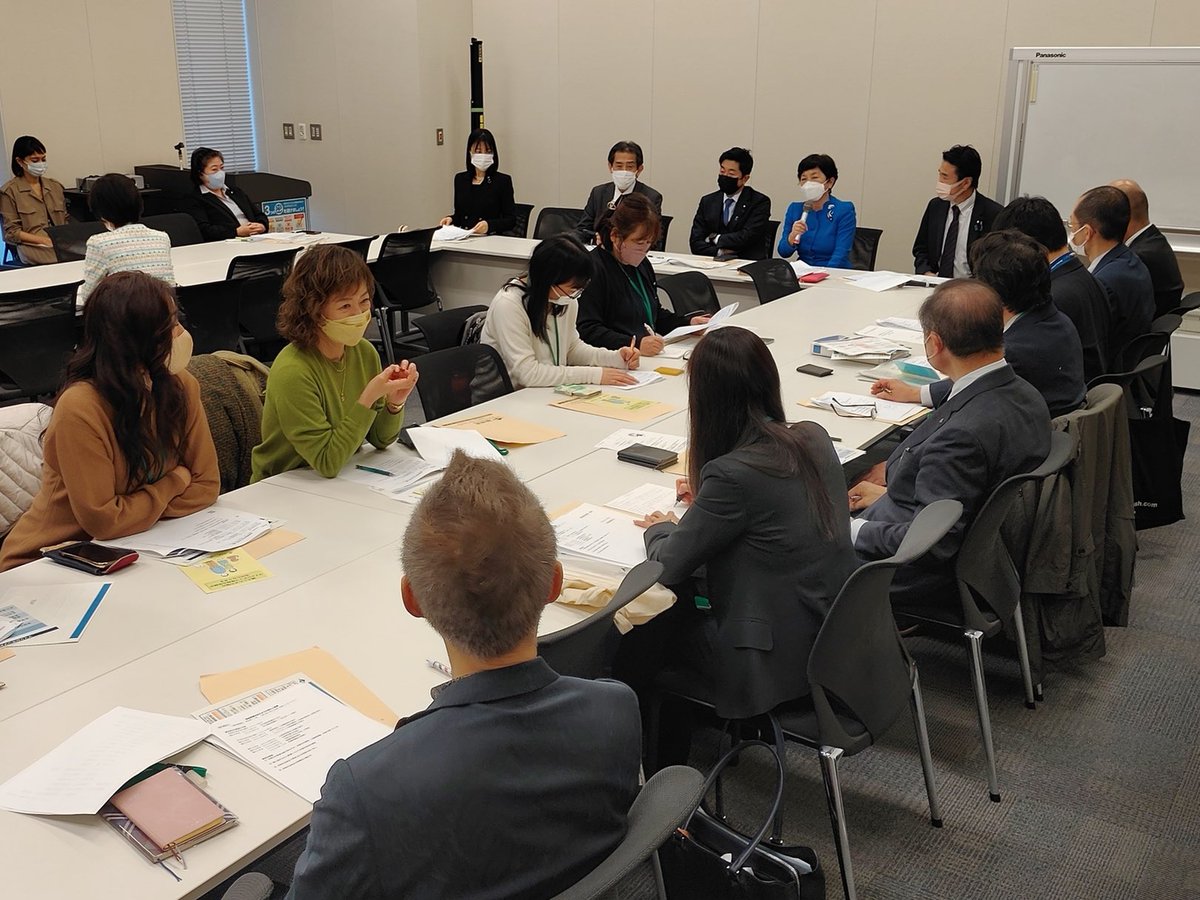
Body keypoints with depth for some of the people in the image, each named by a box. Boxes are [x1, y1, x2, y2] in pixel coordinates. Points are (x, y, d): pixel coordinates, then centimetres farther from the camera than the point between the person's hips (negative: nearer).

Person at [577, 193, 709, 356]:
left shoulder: (642, 264, 19)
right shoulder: (593, 269, -13)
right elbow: (587, 331, -21)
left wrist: (688, 323, 14)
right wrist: (634, 344, -30)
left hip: (651, 356, 10)